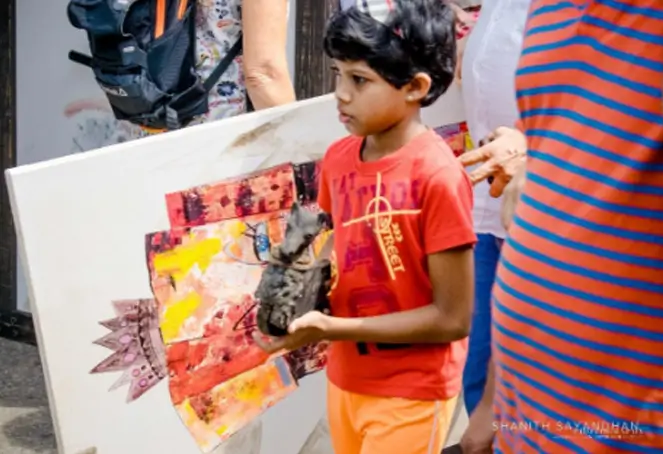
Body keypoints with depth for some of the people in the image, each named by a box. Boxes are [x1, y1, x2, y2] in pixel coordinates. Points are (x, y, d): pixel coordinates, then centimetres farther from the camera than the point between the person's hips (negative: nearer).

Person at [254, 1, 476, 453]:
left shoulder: (437, 175, -22)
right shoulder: (338, 158, -2)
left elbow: (452, 318, -19)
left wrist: (332, 328, -21)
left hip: (410, 393, -6)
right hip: (346, 379, 6)